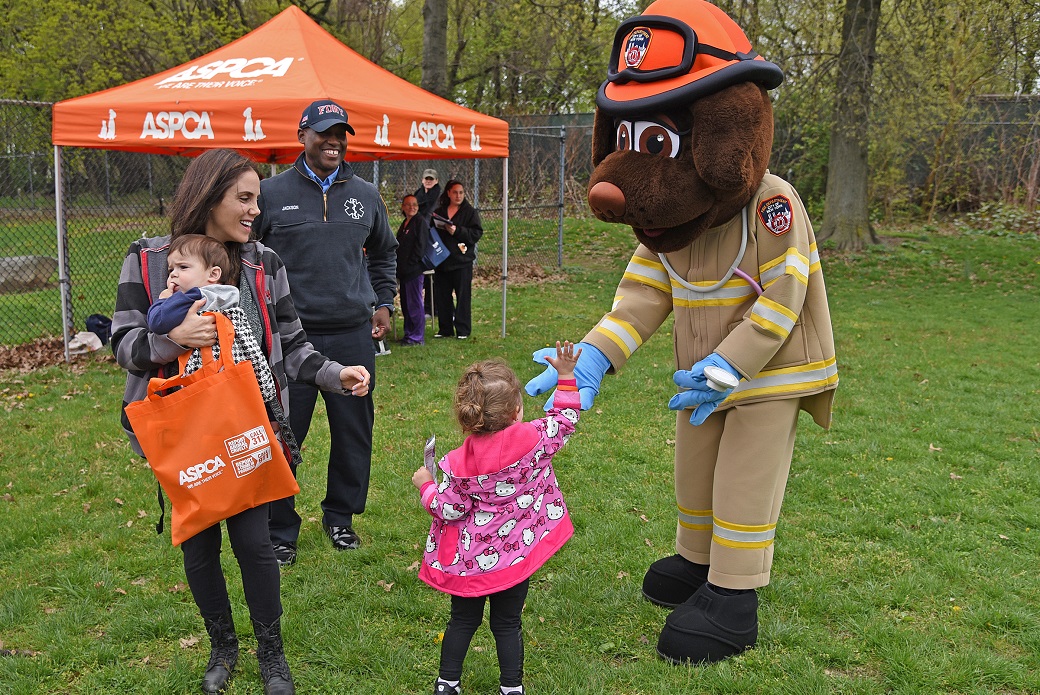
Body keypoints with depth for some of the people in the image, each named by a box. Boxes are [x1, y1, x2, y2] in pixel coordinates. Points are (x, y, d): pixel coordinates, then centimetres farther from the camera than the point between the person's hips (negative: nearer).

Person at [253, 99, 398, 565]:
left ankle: (340, 516, 30)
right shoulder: (272, 193, -1)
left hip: (353, 336, 3)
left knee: (354, 433, 11)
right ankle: (280, 530, 18)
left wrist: (383, 303, 14)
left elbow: (384, 254, 24)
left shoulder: (366, 196, 10)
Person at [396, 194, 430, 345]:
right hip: (404, 271, 9)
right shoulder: (404, 224, 18)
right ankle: (409, 334, 22)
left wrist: (411, 264, -15)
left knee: (414, 304, -6)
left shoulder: (420, 222, -8)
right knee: (405, 304, 14)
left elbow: (421, 245, -15)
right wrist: (398, 268, 14)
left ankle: (417, 337, -1)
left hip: (414, 270, -9)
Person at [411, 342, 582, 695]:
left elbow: (448, 511, -11)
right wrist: (566, 375, 6)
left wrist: (426, 485, 5)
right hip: (517, 555, 1)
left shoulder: (459, 464, -19)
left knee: (463, 621, 18)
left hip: (471, 559, -1)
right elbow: (565, 419, 0)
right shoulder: (534, 439, -17)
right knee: (507, 624, 16)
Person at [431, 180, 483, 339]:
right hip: (442, 260, 4)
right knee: (441, 296, 7)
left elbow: (477, 233, -8)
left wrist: (457, 231, -18)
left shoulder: (470, 212, 1)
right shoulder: (439, 212, 12)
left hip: (462, 260, -4)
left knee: (463, 296, -2)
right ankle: (445, 329, 17)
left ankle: (463, 330, 5)